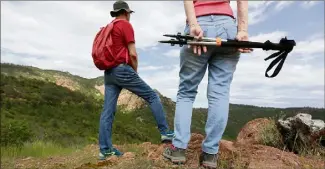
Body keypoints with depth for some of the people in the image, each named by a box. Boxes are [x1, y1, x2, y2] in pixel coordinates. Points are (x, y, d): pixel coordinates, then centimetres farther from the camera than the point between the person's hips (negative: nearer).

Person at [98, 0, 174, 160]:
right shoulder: (126, 25, -3)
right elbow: (132, 54, -12)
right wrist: (135, 70, 4)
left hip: (109, 73, 8)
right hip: (123, 70, -8)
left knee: (108, 111, 3)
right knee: (152, 96, 1)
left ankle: (105, 149, 7)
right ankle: (165, 132, 3)